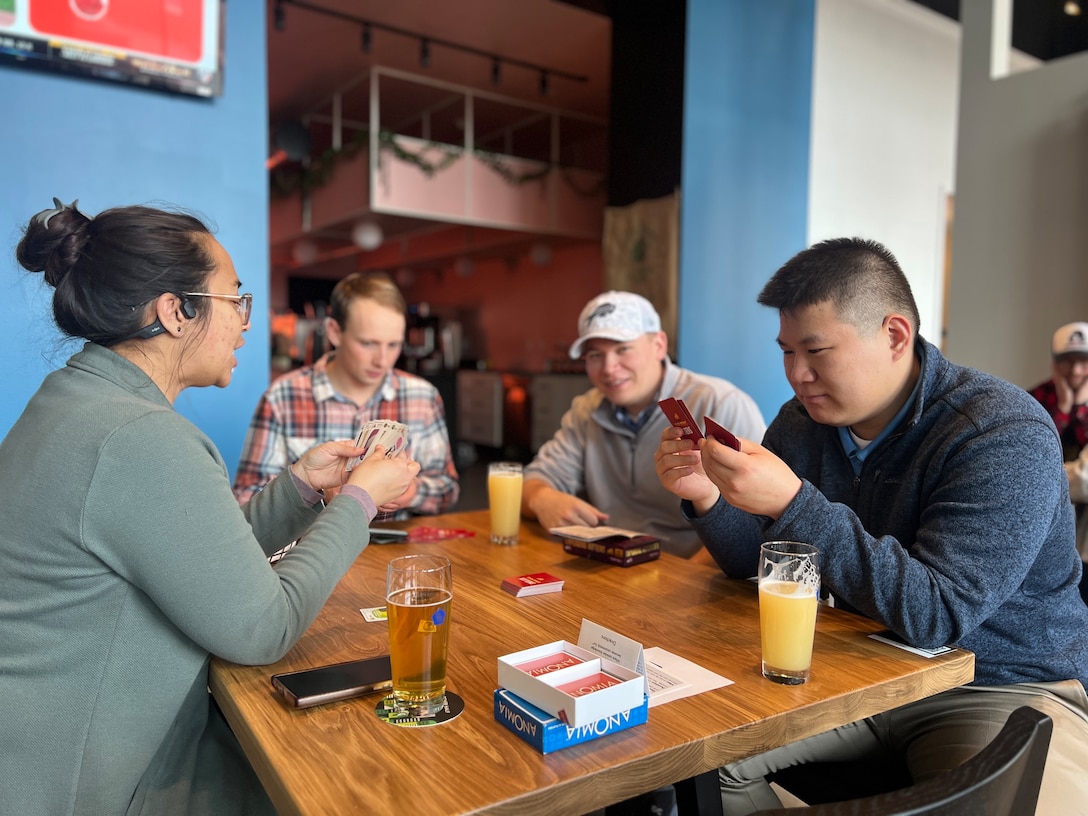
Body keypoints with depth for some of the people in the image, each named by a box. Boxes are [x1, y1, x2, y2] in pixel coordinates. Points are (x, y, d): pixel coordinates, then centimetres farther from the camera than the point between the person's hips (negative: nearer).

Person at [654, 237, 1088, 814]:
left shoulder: (1005, 435, -21)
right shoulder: (803, 421, -1)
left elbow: (938, 614, -30)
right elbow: (757, 567, 3)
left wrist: (792, 503, -36)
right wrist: (706, 497, -17)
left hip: (1010, 684, -5)